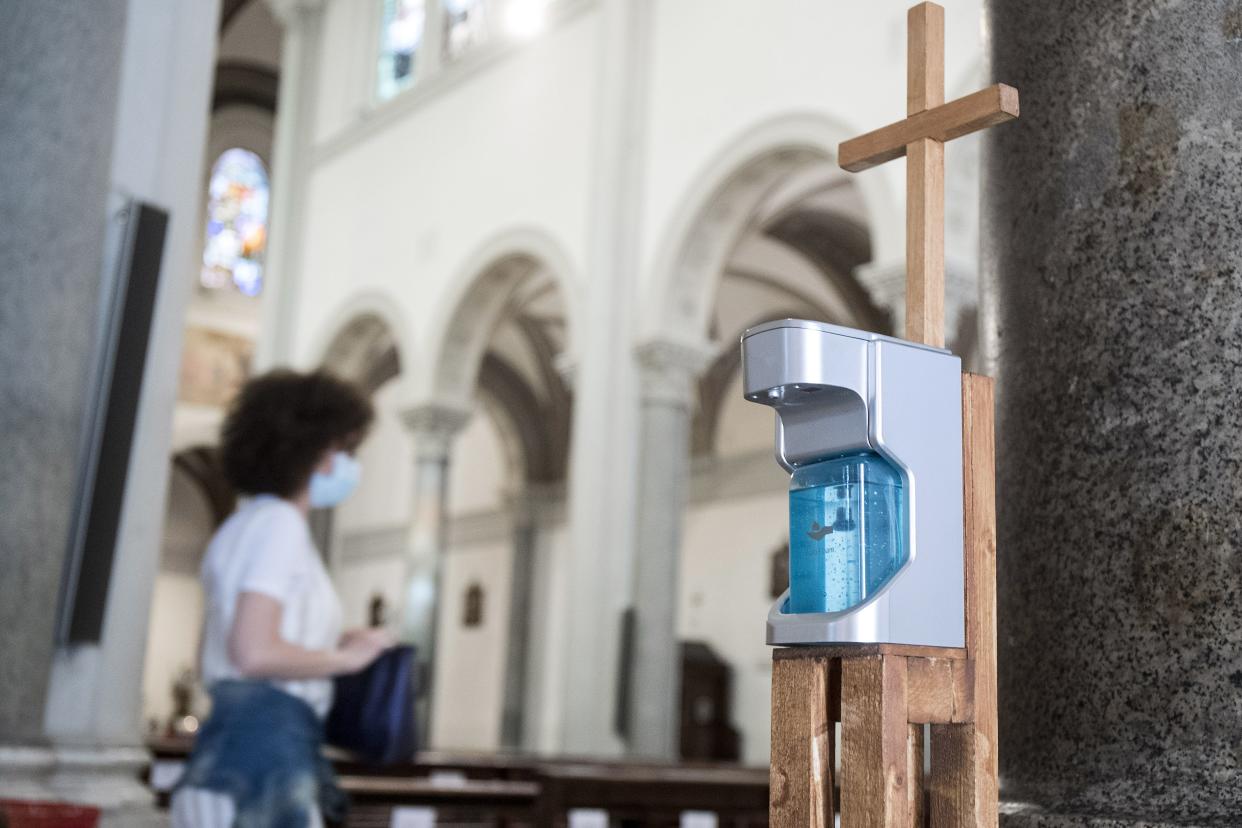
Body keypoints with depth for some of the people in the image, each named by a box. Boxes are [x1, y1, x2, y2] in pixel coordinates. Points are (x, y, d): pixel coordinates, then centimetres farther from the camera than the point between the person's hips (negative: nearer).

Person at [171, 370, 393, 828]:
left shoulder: (244, 526, 21)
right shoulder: (280, 522, -9)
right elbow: (255, 653, -20)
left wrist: (328, 647, 18)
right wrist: (345, 657, -7)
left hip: (231, 734, 10)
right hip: (268, 740, -10)